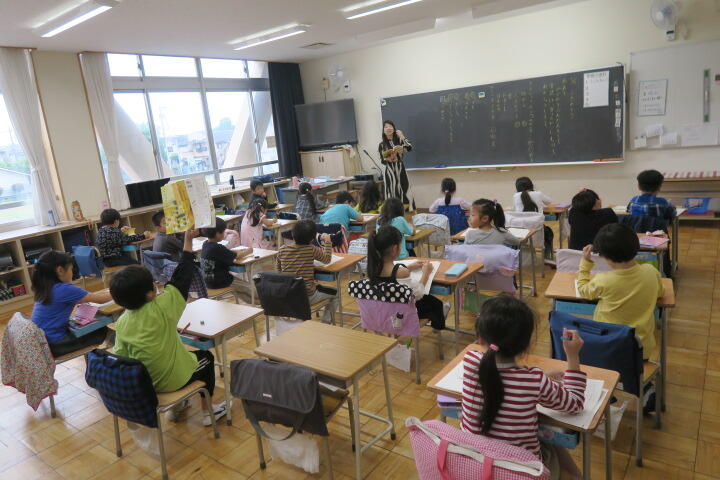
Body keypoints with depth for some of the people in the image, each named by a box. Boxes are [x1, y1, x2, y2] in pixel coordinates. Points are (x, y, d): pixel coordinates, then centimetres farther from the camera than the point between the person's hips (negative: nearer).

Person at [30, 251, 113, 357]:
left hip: (40, 341, 8)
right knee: (101, 331, 7)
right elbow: (99, 299, -14)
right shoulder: (64, 289, -21)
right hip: (53, 344, -8)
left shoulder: (45, 288, 4)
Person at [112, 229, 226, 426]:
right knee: (206, 356, 22)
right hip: (172, 380, -5)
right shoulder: (161, 308, -24)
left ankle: (177, 406, 43)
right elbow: (181, 278, -18)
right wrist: (188, 242, -11)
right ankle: (208, 411, 29)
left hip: (140, 382, 6)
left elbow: (120, 354, -1)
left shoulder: (121, 322, -9)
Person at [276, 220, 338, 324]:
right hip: (307, 296, -5)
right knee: (335, 294, 19)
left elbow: (278, 268, 10)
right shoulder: (312, 250, -16)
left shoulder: (282, 250, -6)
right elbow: (327, 259, 3)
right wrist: (327, 241, 15)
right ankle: (326, 322, 20)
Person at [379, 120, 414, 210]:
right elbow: (382, 160, 5)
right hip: (389, 171, 0)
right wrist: (388, 159, -16)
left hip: (400, 170, 0)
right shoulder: (382, 144, 5)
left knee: (405, 192, -2)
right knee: (392, 194, -1)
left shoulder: (399, 140, 5)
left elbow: (409, 148, -12)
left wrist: (402, 136, -8)